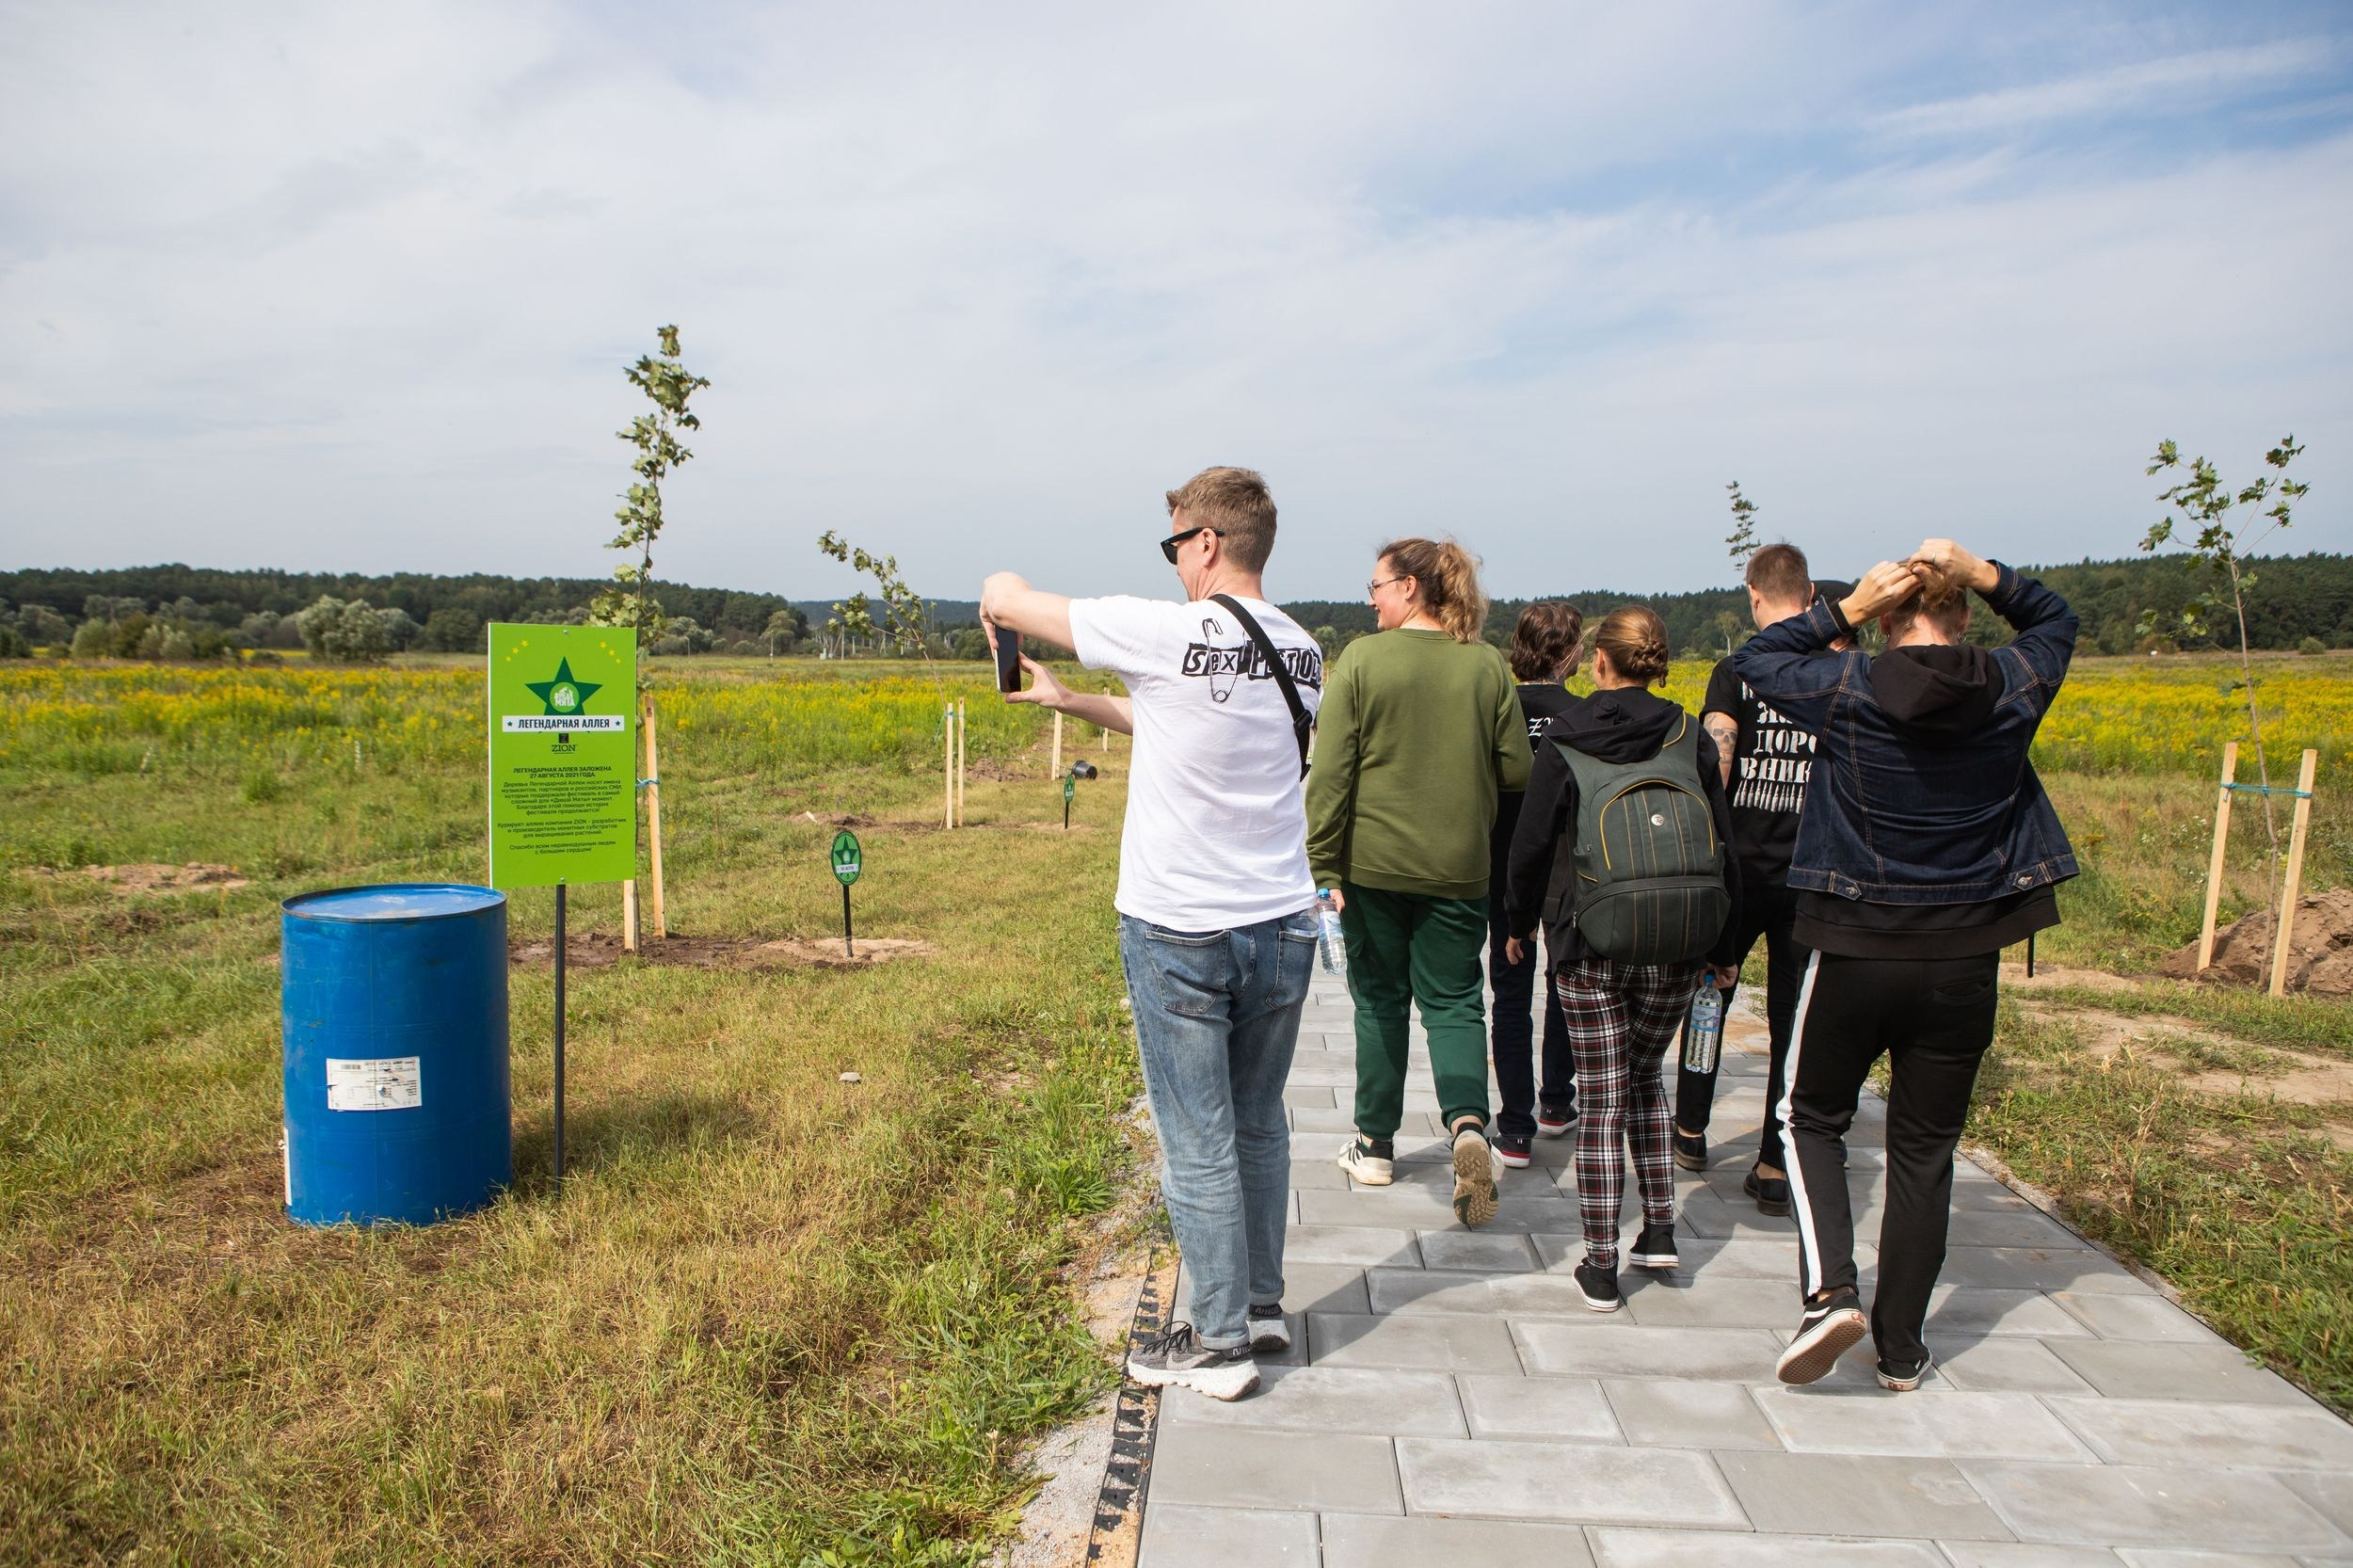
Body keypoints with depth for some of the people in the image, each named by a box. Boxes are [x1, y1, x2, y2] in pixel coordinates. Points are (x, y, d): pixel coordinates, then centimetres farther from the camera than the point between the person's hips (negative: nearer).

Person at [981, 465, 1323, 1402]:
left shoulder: (1168, 635, -16)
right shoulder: (1302, 654, 5)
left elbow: (1004, 597, -6)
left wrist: (1000, 604, 18)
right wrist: (1067, 701, 24)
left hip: (1180, 933, -6)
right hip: (1283, 927, 6)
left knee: (1199, 1144, 6)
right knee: (1260, 1125, 20)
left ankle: (1219, 1342, 18)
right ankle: (1263, 1304, 34)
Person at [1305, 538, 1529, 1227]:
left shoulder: (1361, 660, -9)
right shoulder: (1486, 666, 0)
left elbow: (1329, 774, -11)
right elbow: (1517, 772, 2)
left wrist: (1322, 867, -7)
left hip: (1374, 865, -1)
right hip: (1458, 868, 2)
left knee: (1380, 1000, 13)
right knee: (1453, 1001, 11)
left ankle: (1376, 1144, 24)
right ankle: (1468, 1124, -13)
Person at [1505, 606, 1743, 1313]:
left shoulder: (1563, 742, -2)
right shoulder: (1691, 738, 4)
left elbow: (1532, 842, 0)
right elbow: (1723, 844, 6)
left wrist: (1520, 924, 15)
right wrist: (1722, 945, 15)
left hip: (1590, 945, -2)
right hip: (1679, 947, 3)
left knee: (1600, 1098, 5)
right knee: (1646, 1074, 24)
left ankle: (1600, 1267, 10)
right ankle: (1660, 1228, 22)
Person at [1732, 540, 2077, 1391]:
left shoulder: (1848, 691, -12)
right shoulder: (2012, 690, -3)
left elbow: (1752, 660, 5)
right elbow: (2056, 618, 18)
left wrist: (1849, 607, -2)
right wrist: (1980, 574, 2)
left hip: (1857, 951, -2)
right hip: (1965, 960, 3)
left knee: (1813, 1117, 16)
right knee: (1925, 1148, 13)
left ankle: (1829, 1290, -4)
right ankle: (1902, 1348, 22)